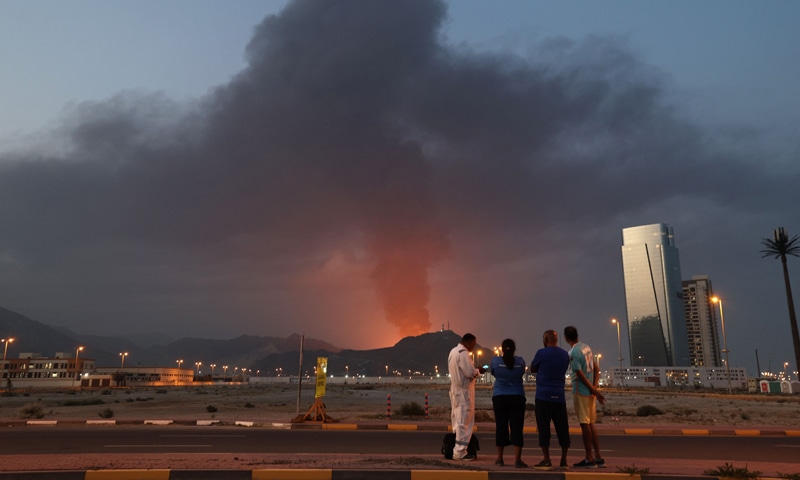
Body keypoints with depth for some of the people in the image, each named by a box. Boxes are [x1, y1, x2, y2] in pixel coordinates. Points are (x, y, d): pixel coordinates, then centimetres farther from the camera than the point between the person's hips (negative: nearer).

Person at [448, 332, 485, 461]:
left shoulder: (453, 351, 14)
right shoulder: (463, 353, -16)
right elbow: (469, 372, -20)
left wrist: (474, 369, 13)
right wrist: (478, 371, -1)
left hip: (455, 390, 10)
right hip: (464, 391, -10)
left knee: (457, 420, 13)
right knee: (465, 421, -4)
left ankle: (457, 450, 18)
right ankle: (460, 452, -1)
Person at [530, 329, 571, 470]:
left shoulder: (541, 353, -6)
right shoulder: (565, 354, 9)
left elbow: (533, 369, 6)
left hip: (543, 396, -4)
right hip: (559, 396, 5)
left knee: (544, 428, -1)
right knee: (562, 428, 8)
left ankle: (547, 461, -2)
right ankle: (564, 460, 12)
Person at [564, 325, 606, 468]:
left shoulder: (573, 353, -16)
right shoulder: (587, 347, 10)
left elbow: (580, 375, -18)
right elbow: (596, 369, 10)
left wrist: (595, 391, -12)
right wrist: (595, 388, 3)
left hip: (581, 391, -8)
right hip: (590, 391, 8)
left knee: (584, 424, -1)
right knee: (590, 424, 14)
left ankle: (589, 459, 4)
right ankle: (598, 458, 18)